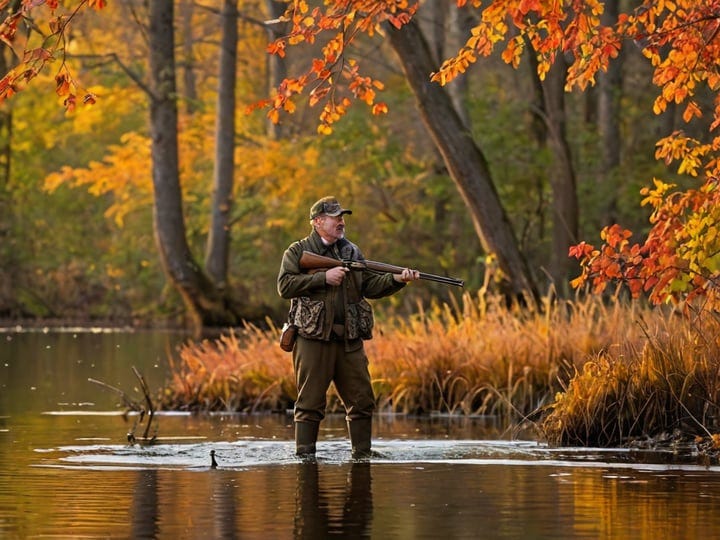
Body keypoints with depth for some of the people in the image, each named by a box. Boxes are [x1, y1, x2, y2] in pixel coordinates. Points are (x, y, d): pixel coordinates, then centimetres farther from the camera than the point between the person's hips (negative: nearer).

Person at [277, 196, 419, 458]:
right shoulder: (298, 251, 4)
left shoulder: (352, 252, 18)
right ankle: (305, 456, 0)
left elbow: (371, 286, 12)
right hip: (313, 338, -5)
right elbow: (285, 286, -9)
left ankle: (362, 455, 13)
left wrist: (397, 279, -5)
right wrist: (324, 277, -13)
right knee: (310, 402, -4)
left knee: (362, 401, 5)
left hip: (350, 340, 5)